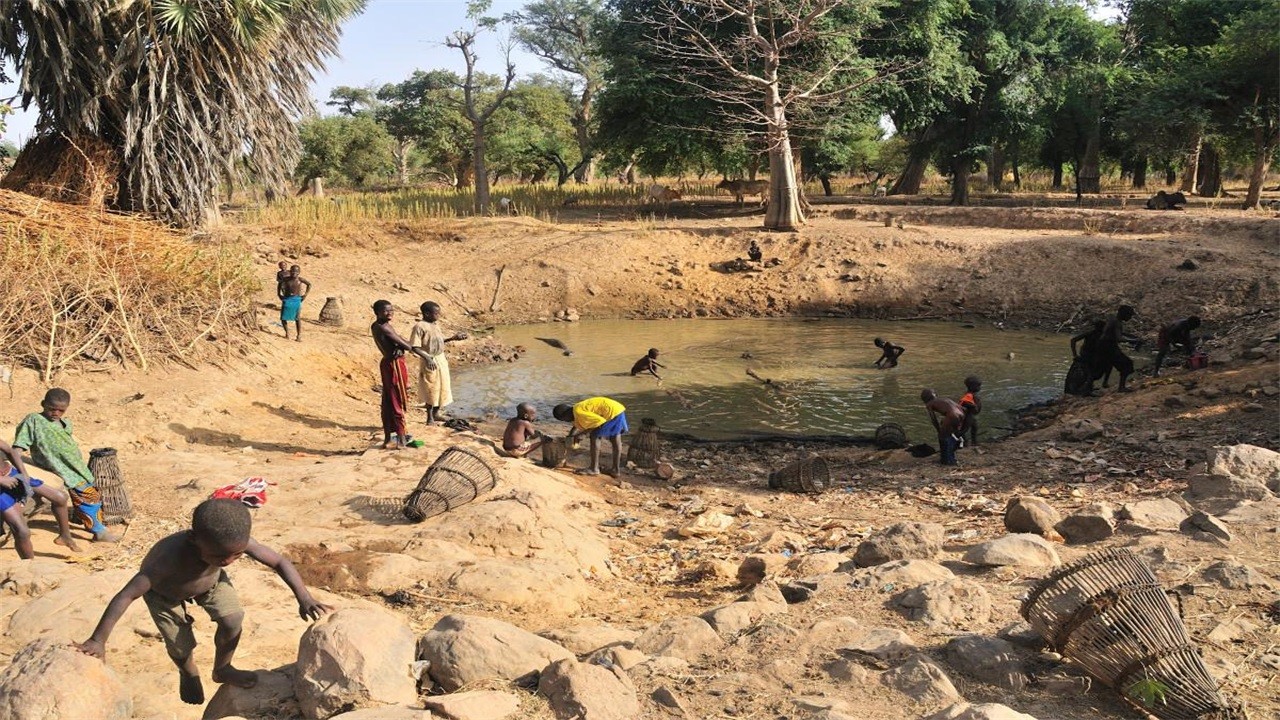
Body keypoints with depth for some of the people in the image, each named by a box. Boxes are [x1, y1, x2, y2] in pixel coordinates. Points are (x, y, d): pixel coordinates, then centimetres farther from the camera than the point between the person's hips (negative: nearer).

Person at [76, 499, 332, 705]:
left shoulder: (237, 542, -36)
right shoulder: (172, 557, -48)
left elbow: (279, 561, -25)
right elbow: (127, 595, -47)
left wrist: (304, 598, -34)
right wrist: (98, 640, -50)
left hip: (210, 579, 3)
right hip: (164, 591, -3)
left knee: (232, 619, -13)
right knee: (180, 646, -7)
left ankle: (222, 669, 18)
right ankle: (188, 673, 32)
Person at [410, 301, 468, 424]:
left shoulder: (436, 324, 7)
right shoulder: (420, 326, -17)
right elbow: (415, 346, -20)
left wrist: (453, 337, 6)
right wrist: (427, 358, -29)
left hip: (441, 359, 8)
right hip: (430, 361, -8)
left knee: (443, 387, 15)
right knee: (431, 389, 2)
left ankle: (436, 413, 31)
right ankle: (430, 417, 15)